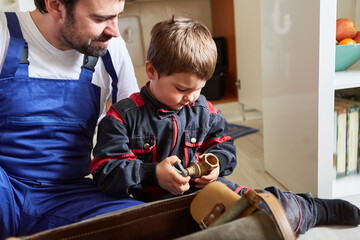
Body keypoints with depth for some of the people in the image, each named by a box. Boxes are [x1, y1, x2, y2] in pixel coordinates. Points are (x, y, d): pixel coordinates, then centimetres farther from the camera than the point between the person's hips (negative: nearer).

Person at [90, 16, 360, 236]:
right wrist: (153, 174, -25)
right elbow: (105, 169, -12)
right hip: (158, 201, -3)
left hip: (206, 187, 4)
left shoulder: (204, 110, 4)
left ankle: (316, 208, 22)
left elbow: (222, 144, 17)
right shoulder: (123, 117, -11)